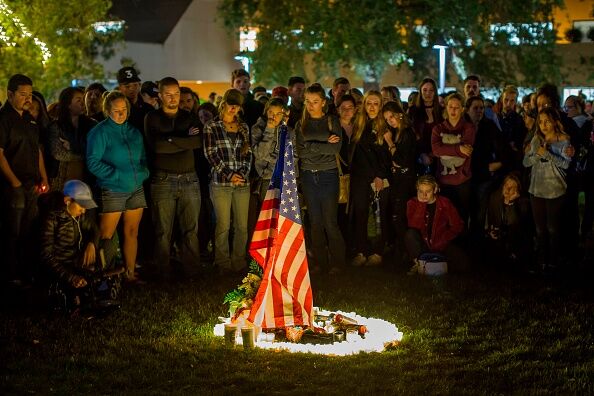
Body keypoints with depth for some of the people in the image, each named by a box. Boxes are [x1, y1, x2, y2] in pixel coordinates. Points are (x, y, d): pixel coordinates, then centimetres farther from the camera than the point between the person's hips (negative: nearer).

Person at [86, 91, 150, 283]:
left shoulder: (134, 132, 13)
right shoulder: (100, 132, -5)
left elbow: (143, 158, 22)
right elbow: (93, 162, -11)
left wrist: (143, 173, 1)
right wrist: (117, 175, -16)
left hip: (136, 189, 6)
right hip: (112, 190, -6)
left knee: (132, 232, 8)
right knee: (105, 237, -6)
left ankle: (131, 273, 16)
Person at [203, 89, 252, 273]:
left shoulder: (243, 127, 15)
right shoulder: (212, 127, 3)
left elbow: (248, 153, 12)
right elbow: (211, 154, -3)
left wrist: (243, 173, -5)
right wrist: (229, 175, -10)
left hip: (242, 182, 4)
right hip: (221, 183, -3)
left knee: (242, 226, 0)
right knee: (223, 226, -5)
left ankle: (239, 262, 9)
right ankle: (223, 264, 4)